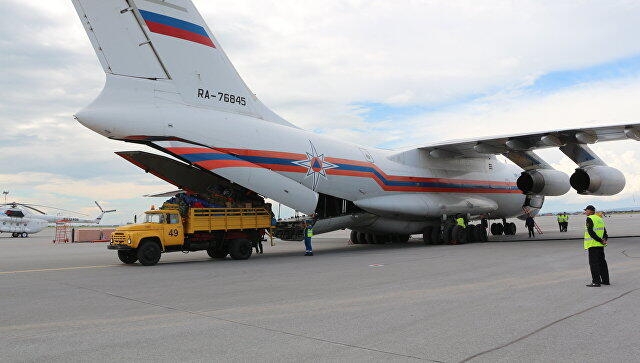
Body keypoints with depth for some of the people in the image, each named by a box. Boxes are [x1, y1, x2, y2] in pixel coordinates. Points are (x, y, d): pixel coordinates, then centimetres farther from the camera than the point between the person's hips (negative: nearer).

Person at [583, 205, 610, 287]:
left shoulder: (589, 219, -11)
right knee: (602, 262, 15)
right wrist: (604, 239, -2)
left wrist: (600, 240, -16)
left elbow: (591, 232, -19)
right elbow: (604, 231, 13)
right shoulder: (600, 219, 15)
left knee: (594, 263, -5)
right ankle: (605, 280, 20)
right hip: (600, 245, 8)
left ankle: (596, 282, -5)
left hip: (593, 244, -8)